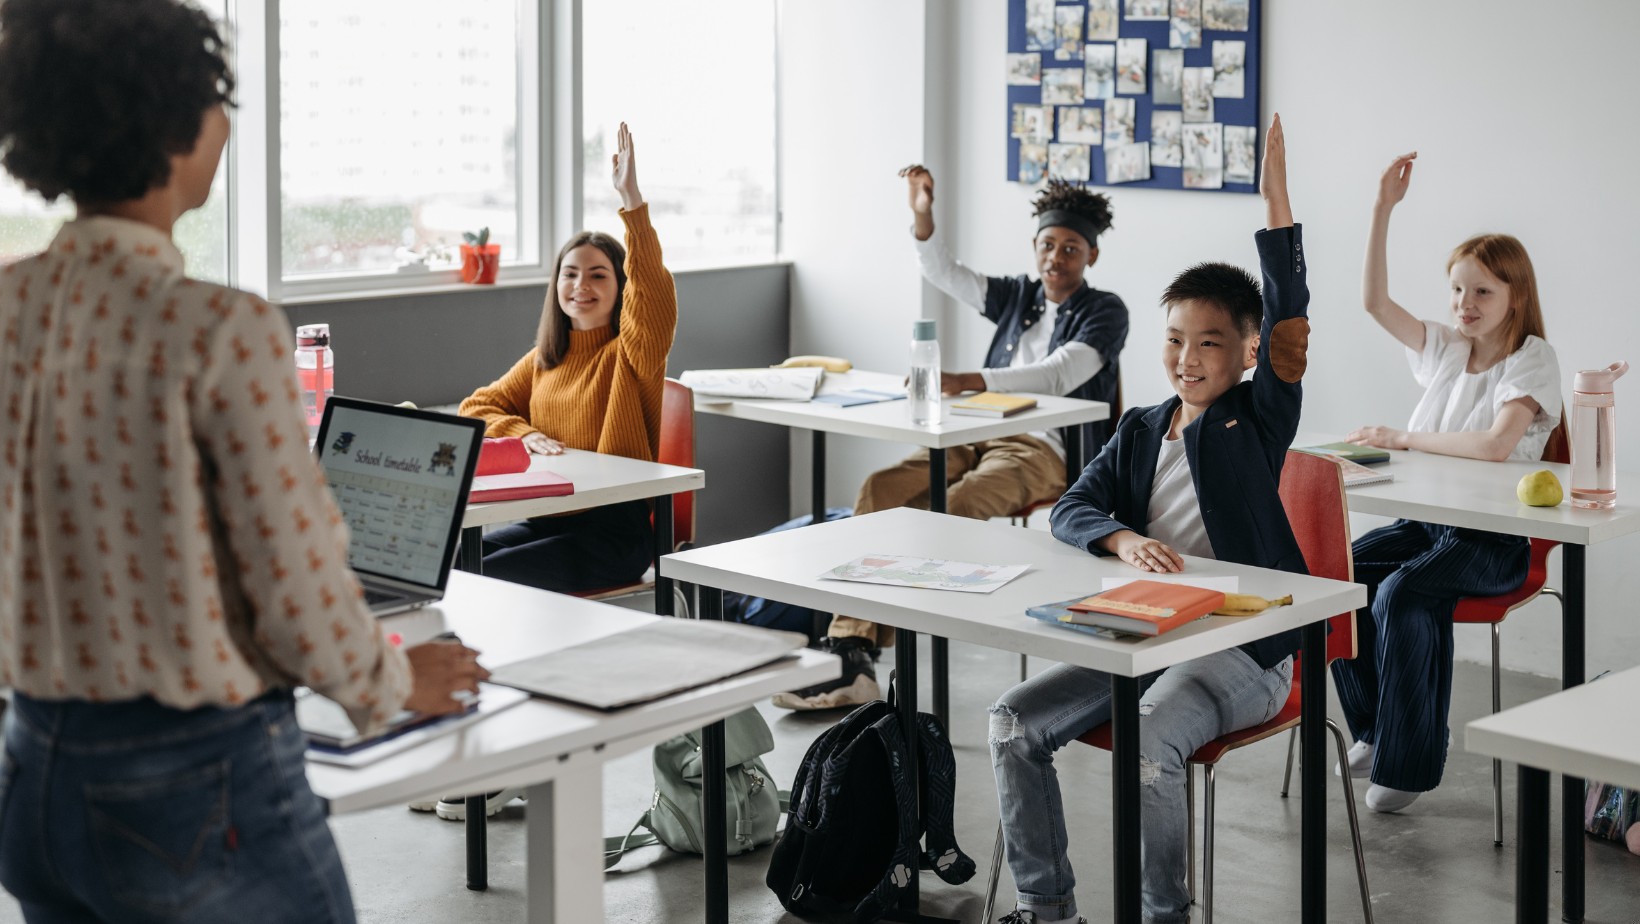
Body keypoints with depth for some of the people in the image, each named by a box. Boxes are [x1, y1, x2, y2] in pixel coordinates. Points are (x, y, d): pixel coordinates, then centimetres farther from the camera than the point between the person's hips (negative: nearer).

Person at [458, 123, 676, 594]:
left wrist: (632, 200, -30)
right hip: (544, 517, 6)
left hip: (614, 528, -6)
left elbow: (654, 294, -22)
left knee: (491, 575, -25)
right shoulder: (543, 360, 17)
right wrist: (523, 433, -3)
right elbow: (478, 407, 20)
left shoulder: (632, 353, -2)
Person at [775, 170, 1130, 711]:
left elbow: (1061, 374, -16)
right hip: (984, 437, 6)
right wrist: (923, 216, -5)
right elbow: (944, 274, 15)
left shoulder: (1104, 312, 2)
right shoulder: (1017, 297, 22)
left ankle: (862, 652, -29)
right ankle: (849, 643, -32)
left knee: (950, 510, -34)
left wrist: (969, 381, -30)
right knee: (880, 488, -23)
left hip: (1047, 450, -6)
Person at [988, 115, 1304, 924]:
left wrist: (1276, 204, -25)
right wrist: (1123, 540, -20)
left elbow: (1288, 319, -17)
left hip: (1244, 649, -6)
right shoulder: (1141, 431, 11)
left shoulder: (1260, 419, -3)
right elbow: (1070, 509, 3)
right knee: (1014, 722, -9)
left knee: (1148, 741, -32)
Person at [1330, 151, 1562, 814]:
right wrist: (1383, 209, -2)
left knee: (1403, 593, -32)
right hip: (1426, 519, 6)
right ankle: (1373, 727, 0)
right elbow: (1374, 301, 4)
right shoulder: (1444, 349, 11)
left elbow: (1496, 444, -23)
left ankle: (1409, 759, -17)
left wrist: (1403, 438, -16)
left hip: (1494, 536, -6)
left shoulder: (1532, 359, -8)